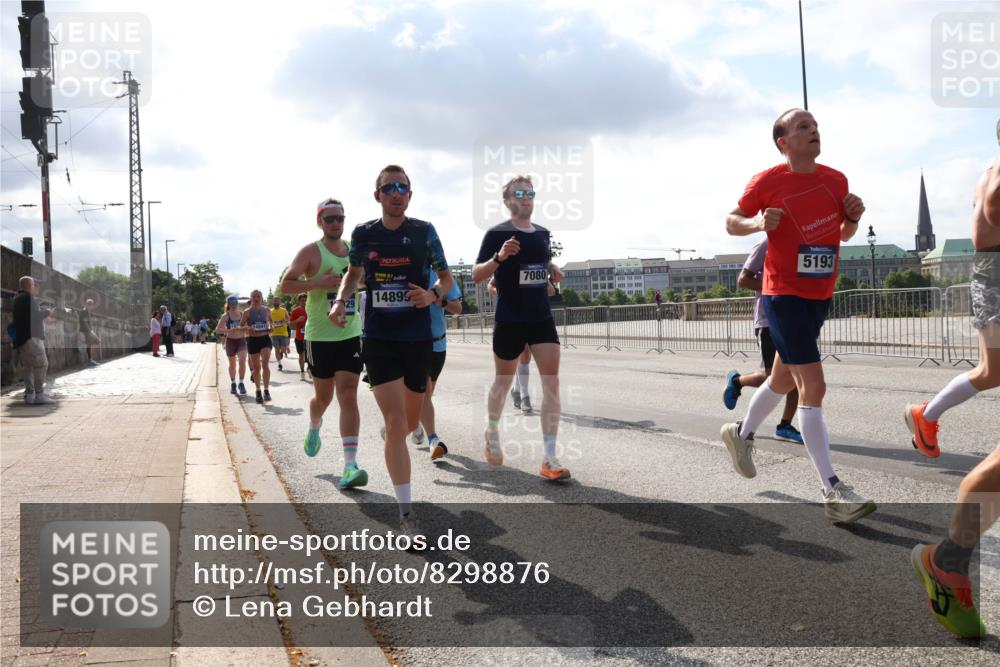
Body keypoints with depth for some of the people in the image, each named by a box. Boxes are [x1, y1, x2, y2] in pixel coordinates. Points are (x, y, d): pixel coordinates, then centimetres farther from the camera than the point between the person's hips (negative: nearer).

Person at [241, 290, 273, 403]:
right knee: (256, 367, 8)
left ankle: (266, 391, -14)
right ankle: (258, 392, 23)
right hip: (252, 340, 0)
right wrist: (247, 328, -18)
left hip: (265, 339, 0)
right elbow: (241, 326, 3)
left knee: (265, 364, -18)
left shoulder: (266, 310, 3)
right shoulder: (247, 312, -2)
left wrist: (270, 328, 2)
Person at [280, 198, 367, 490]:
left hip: (351, 334, 3)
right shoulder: (311, 252, -6)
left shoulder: (355, 250, 9)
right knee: (323, 397, 11)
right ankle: (314, 427, 48)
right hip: (320, 336, -2)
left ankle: (350, 464, -12)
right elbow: (285, 285, -11)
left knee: (348, 396, -8)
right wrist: (318, 283, -23)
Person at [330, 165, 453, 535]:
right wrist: (340, 300, 0)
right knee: (396, 425, -10)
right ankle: (406, 513, -1)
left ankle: (390, 435, 54)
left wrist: (433, 294, -17)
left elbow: (446, 277, 5)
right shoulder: (363, 234, 1)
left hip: (418, 339, 1)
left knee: (410, 422, 15)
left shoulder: (423, 231, -2)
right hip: (379, 340, -1)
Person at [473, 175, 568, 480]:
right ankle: (492, 432, 42)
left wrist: (553, 272, 4)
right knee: (503, 382, 12)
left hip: (542, 318, 4)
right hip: (509, 321, -4)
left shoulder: (543, 233, 9)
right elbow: (476, 275, -10)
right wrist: (499, 257, -27)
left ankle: (549, 457, -7)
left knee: (552, 382, -9)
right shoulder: (497, 233, -7)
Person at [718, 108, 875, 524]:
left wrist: (854, 217, -4)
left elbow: (844, 235, 18)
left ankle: (741, 434, 44)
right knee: (813, 385, -14)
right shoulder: (767, 182, -9)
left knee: (785, 379, 19)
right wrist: (758, 224, -19)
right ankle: (833, 493, -14)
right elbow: (732, 222, 2)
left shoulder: (836, 180, 6)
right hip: (784, 295, -7)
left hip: (820, 295, 7)